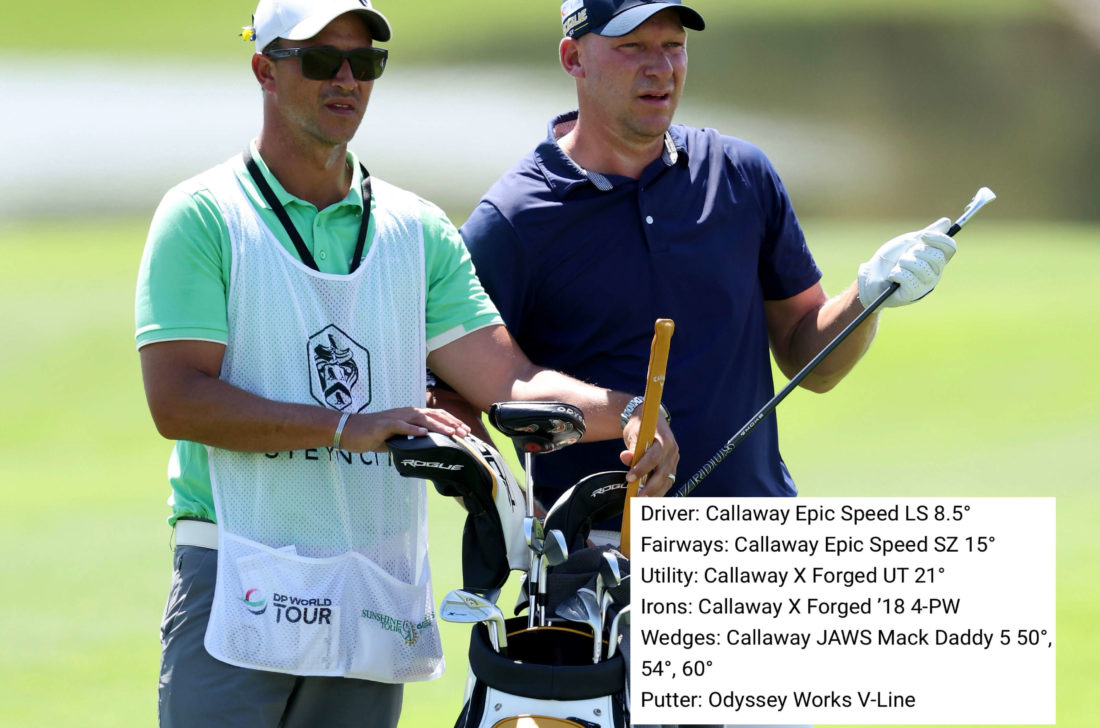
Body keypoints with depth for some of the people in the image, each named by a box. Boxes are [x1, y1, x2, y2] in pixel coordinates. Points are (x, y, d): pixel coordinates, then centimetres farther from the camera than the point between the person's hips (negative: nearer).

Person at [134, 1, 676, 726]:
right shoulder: (204, 217, -1)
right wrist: (349, 427, -20)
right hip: (240, 584, -4)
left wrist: (623, 413, -15)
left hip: (378, 598, 4)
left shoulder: (418, 230, 13)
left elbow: (511, 381, 5)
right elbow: (177, 401, -12)